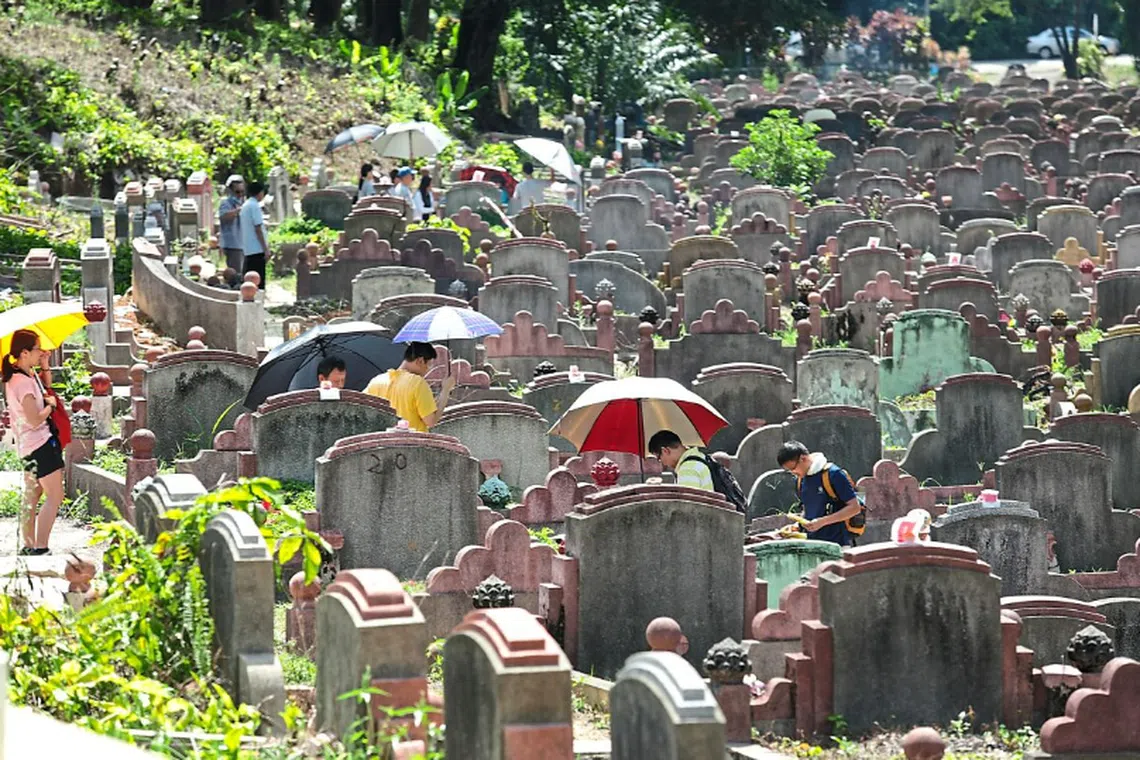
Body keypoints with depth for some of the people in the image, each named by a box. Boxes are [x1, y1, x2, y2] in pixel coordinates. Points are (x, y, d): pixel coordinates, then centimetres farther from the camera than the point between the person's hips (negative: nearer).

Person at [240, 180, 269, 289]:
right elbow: (258, 229, -16)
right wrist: (265, 247, -14)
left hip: (247, 249, 9)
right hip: (257, 249, -9)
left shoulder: (245, 206, 15)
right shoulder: (255, 206, -12)